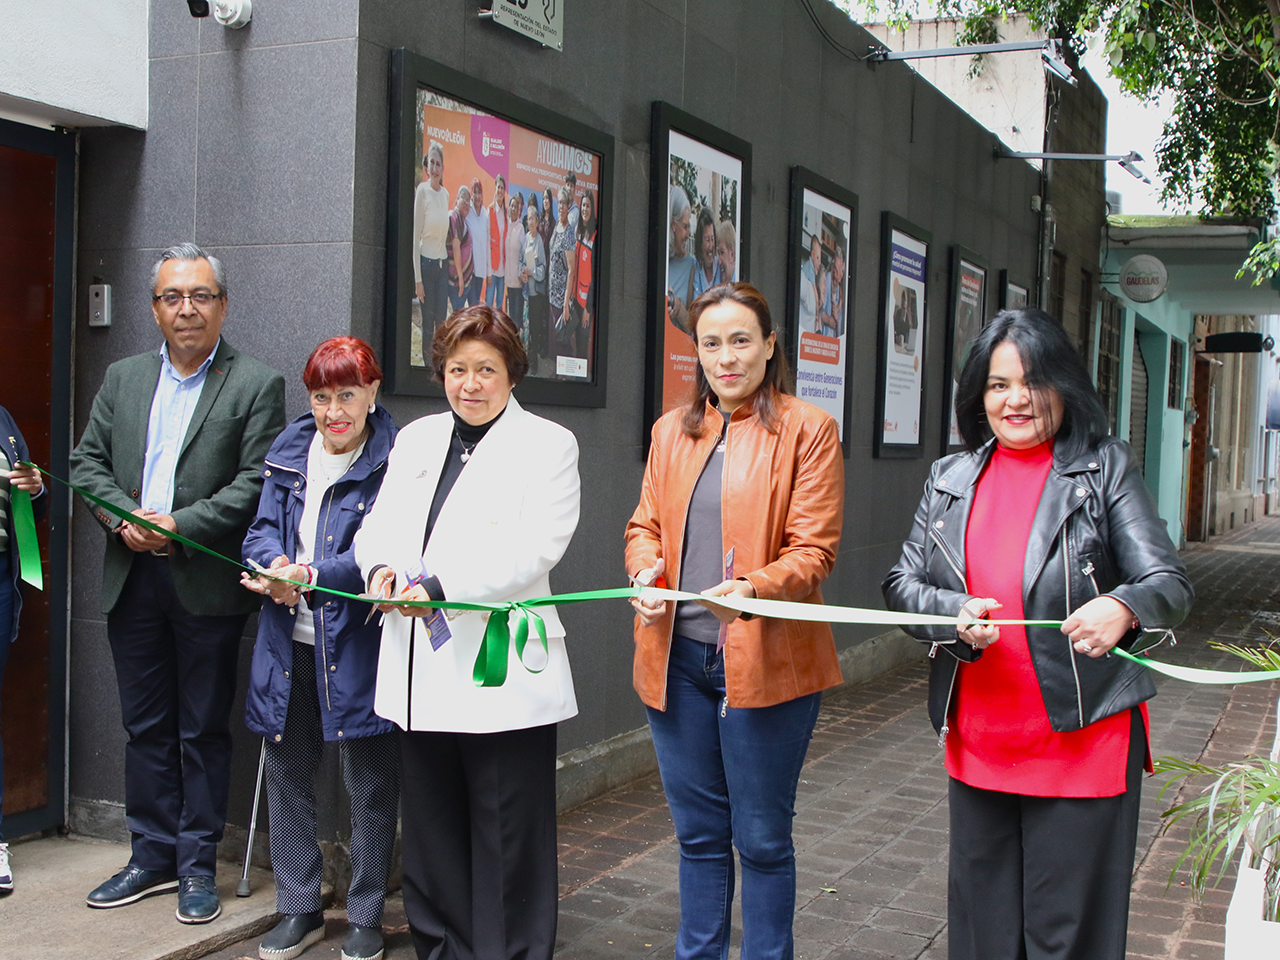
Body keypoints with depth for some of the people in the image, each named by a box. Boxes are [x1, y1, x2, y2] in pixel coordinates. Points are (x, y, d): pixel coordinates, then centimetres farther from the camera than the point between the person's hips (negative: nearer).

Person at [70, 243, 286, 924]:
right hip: (133, 579, 5)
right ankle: (152, 856, 25)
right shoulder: (122, 379, 13)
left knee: (203, 730, 5)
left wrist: (180, 525, -16)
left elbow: (257, 482, -10)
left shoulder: (257, 385, -2)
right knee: (145, 726, 13)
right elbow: (86, 461, 10)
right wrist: (124, 518, -7)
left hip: (207, 581, -4)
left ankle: (198, 866, 16)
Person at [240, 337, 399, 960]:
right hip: (288, 643, 6)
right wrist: (274, 566, -15)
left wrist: (310, 575, -26)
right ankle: (299, 910, 31)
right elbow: (263, 528, 7)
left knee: (369, 782, 5)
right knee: (287, 774, 15)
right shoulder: (289, 450, 9)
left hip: (356, 644, -5)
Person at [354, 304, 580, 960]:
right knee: (432, 830, 14)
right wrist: (383, 567, -10)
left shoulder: (548, 445, -2)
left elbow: (536, 548, -14)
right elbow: (379, 525, 14)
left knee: (508, 838, 2)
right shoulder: (415, 439, 16)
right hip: (421, 674, 6)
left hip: (503, 676, -5)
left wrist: (440, 586, -22)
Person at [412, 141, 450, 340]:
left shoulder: (446, 194, 7)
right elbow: (415, 237, -11)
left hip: (443, 263, 5)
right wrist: (417, 279, -13)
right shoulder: (422, 191, -10)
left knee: (442, 322, 7)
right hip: (426, 262, -5)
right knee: (428, 324, 2)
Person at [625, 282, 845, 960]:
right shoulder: (672, 431, 13)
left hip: (764, 659, -4)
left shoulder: (807, 431, -4)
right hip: (676, 656, 5)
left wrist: (752, 589, -27)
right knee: (698, 833, 16)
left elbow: (813, 550, -9)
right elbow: (645, 524, 14)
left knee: (762, 838, 6)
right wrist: (647, 570, -9)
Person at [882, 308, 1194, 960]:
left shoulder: (1106, 468, -1)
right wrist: (956, 613, -15)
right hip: (977, 739, 4)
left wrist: (1123, 608, -31)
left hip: (1084, 739, -4)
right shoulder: (950, 478, 10)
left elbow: (1169, 582, -8)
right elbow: (903, 583, 7)